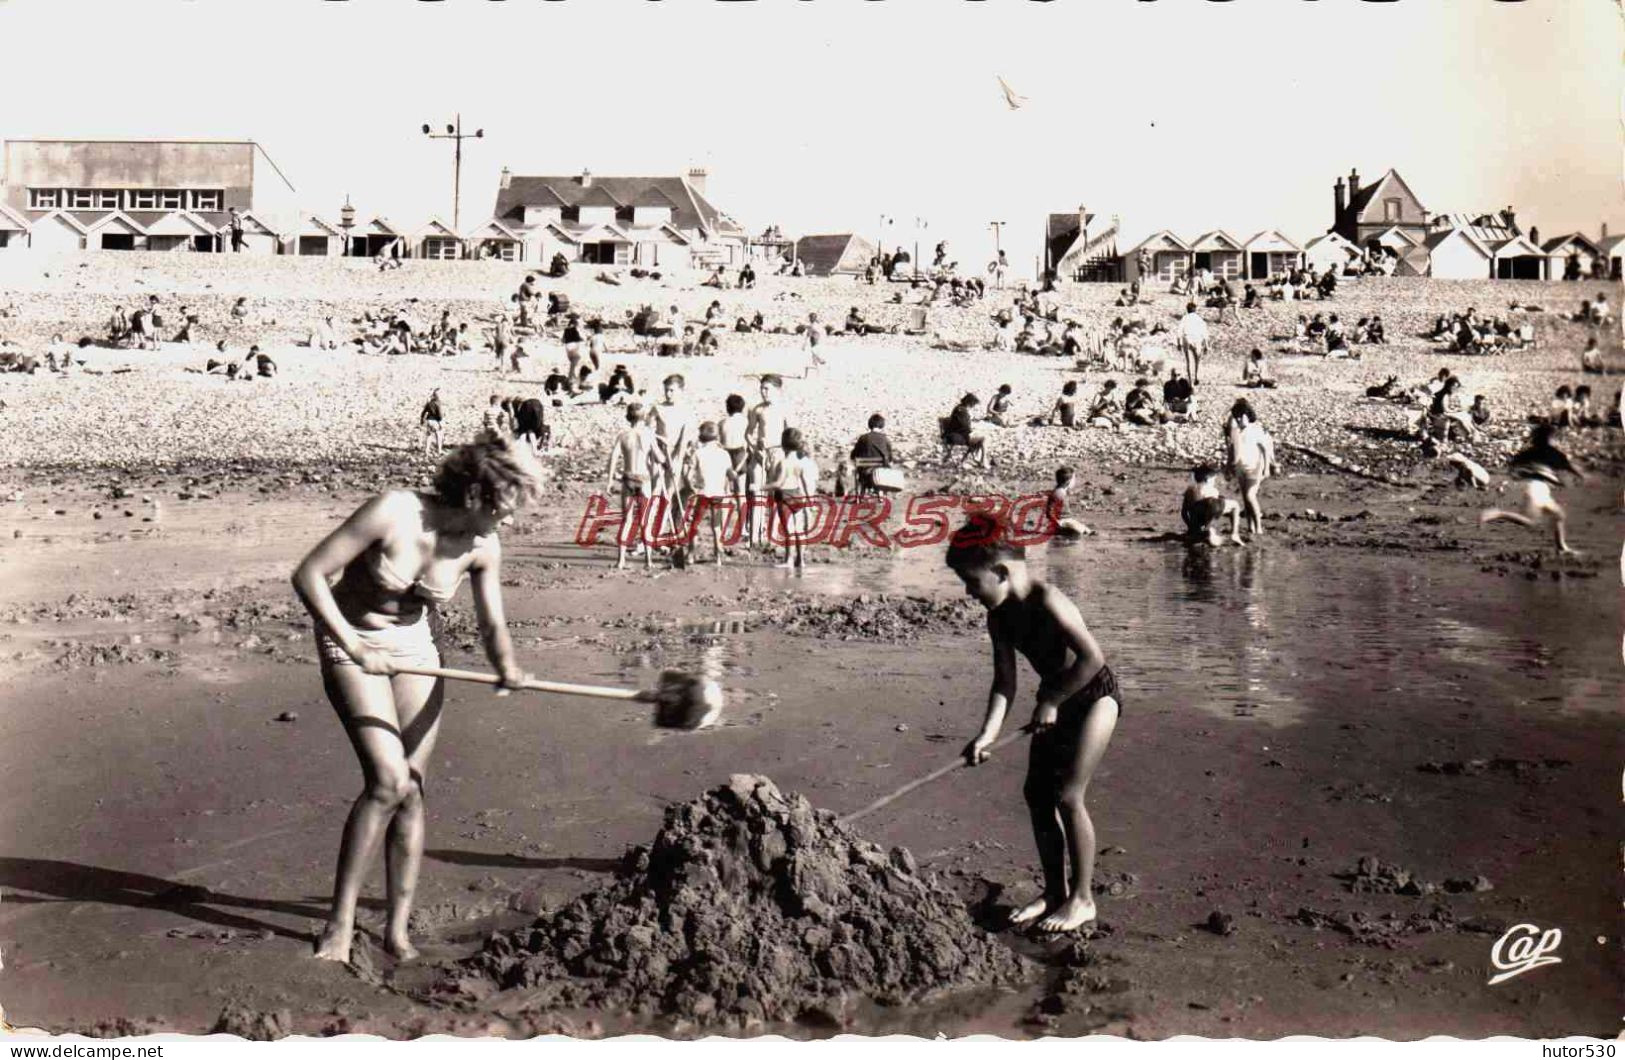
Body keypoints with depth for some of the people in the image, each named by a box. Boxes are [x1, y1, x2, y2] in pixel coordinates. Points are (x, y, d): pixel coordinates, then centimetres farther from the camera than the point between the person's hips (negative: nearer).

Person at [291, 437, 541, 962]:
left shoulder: (483, 548, -10)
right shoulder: (393, 512, -26)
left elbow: (493, 623, -3)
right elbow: (309, 574, -23)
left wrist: (506, 666, -26)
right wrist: (353, 646, -27)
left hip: (414, 647, 5)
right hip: (351, 642, -5)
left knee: (412, 790, 1)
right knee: (389, 780, -17)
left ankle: (398, 928, 13)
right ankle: (340, 923, -4)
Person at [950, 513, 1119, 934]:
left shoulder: (1046, 601, -28)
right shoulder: (999, 617, -4)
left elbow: (1092, 658, -30)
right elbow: (1005, 680, -2)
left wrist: (1051, 703, -21)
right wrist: (988, 734, -14)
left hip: (1094, 694, -8)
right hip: (1055, 698, 8)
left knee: (1067, 796, -9)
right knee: (1036, 793, 7)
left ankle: (1082, 898, 5)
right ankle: (1055, 890, 20)